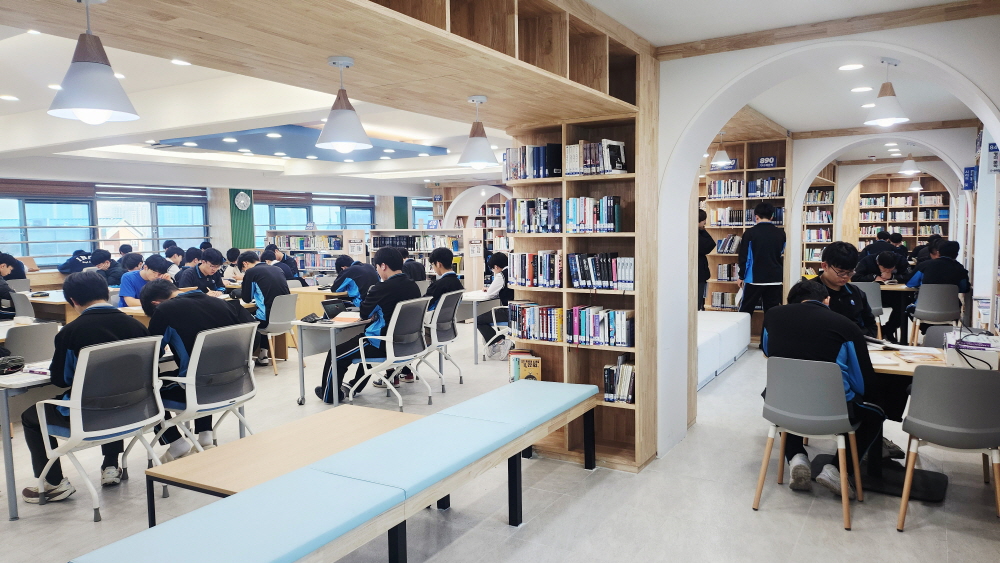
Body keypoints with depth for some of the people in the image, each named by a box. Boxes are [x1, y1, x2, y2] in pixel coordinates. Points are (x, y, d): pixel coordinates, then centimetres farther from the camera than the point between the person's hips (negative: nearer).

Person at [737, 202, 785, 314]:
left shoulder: (750, 233, -6)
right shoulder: (781, 234, 3)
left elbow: (744, 256, -5)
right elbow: (783, 257, 14)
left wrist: (741, 276, 4)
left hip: (754, 279, -3)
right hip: (775, 279, 3)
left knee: (745, 310, 5)